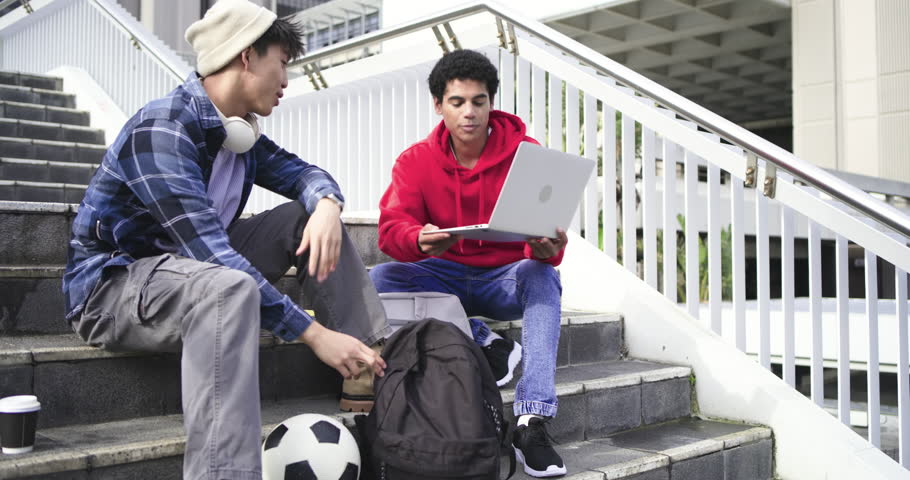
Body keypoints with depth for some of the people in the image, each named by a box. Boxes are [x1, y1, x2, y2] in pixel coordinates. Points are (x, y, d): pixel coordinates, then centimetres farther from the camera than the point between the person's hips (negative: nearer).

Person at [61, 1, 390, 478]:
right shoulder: (161, 130, -24)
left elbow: (304, 173, 7)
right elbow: (209, 250, -33)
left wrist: (327, 205, -20)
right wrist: (314, 334, -35)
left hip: (193, 272, 9)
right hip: (110, 286, -9)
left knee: (311, 214, -3)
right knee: (228, 285, -40)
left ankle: (375, 376, -10)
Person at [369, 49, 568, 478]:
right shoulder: (415, 161, -4)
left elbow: (547, 233, -16)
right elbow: (392, 227, -19)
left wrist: (548, 248, -42)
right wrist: (420, 241, -44)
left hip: (505, 280, -1)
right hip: (443, 278, 2)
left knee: (542, 276, -35)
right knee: (379, 280, -24)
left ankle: (532, 422, -40)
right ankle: (483, 342, -18)